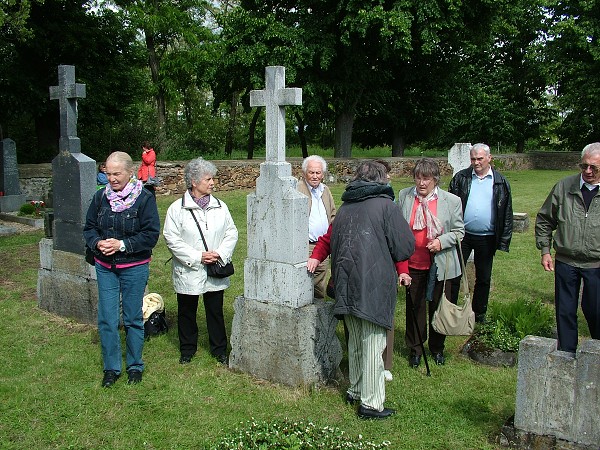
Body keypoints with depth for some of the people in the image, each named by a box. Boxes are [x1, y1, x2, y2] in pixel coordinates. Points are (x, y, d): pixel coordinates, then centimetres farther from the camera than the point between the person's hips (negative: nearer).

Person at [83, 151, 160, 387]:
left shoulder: (144, 198, -10)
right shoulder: (100, 197, 2)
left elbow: (151, 235, -12)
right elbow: (89, 228, 9)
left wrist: (123, 244, -20)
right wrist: (98, 243, -12)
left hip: (134, 268, -3)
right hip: (105, 267, 3)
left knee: (133, 319, 9)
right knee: (106, 319, 4)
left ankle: (135, 366, 26)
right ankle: (111, 368, 20)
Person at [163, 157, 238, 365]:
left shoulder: (220, 206, 4)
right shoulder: (177, 208, -7)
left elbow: (231, 233, 5)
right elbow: (172, 239, -10)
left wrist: (220, 253, -11)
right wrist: (198, 256, -16)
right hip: (188, 271, -2)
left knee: (216, 311, 11)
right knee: (187, 311, 12)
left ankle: (219, 350, 26)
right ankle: (187, 349, 30)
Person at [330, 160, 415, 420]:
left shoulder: (344, 208, 9)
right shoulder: (385, 205, -8)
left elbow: (332, 243, 16)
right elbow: (406, 246, -8)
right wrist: (390, 257, 11)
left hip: (347, 286, 6)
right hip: (374, 286, -6)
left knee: (355, 343, 19)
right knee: (373, 345, 0)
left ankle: (355, 391, 31)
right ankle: (371, 403, 5)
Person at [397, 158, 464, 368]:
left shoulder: (451, 201, -4)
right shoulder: (404, 196, 1)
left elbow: (459, 231, 2)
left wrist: (442, 242, -15)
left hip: (440, 265, -1)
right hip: (412, 264, 1)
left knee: (438, 307, 12)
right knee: (414, 307, 10)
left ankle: (437, 348, 32)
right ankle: (415, 349, 26)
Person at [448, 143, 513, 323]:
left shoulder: (500, 182, 2)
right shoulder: (461, 178, 1)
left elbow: (507, 213, 4)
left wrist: (504, 240, -1)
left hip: (486, 238, 1)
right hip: (462, 235, -1)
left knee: (484, 278, 12)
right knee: (455, 275, 4)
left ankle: (479, 314, 27)